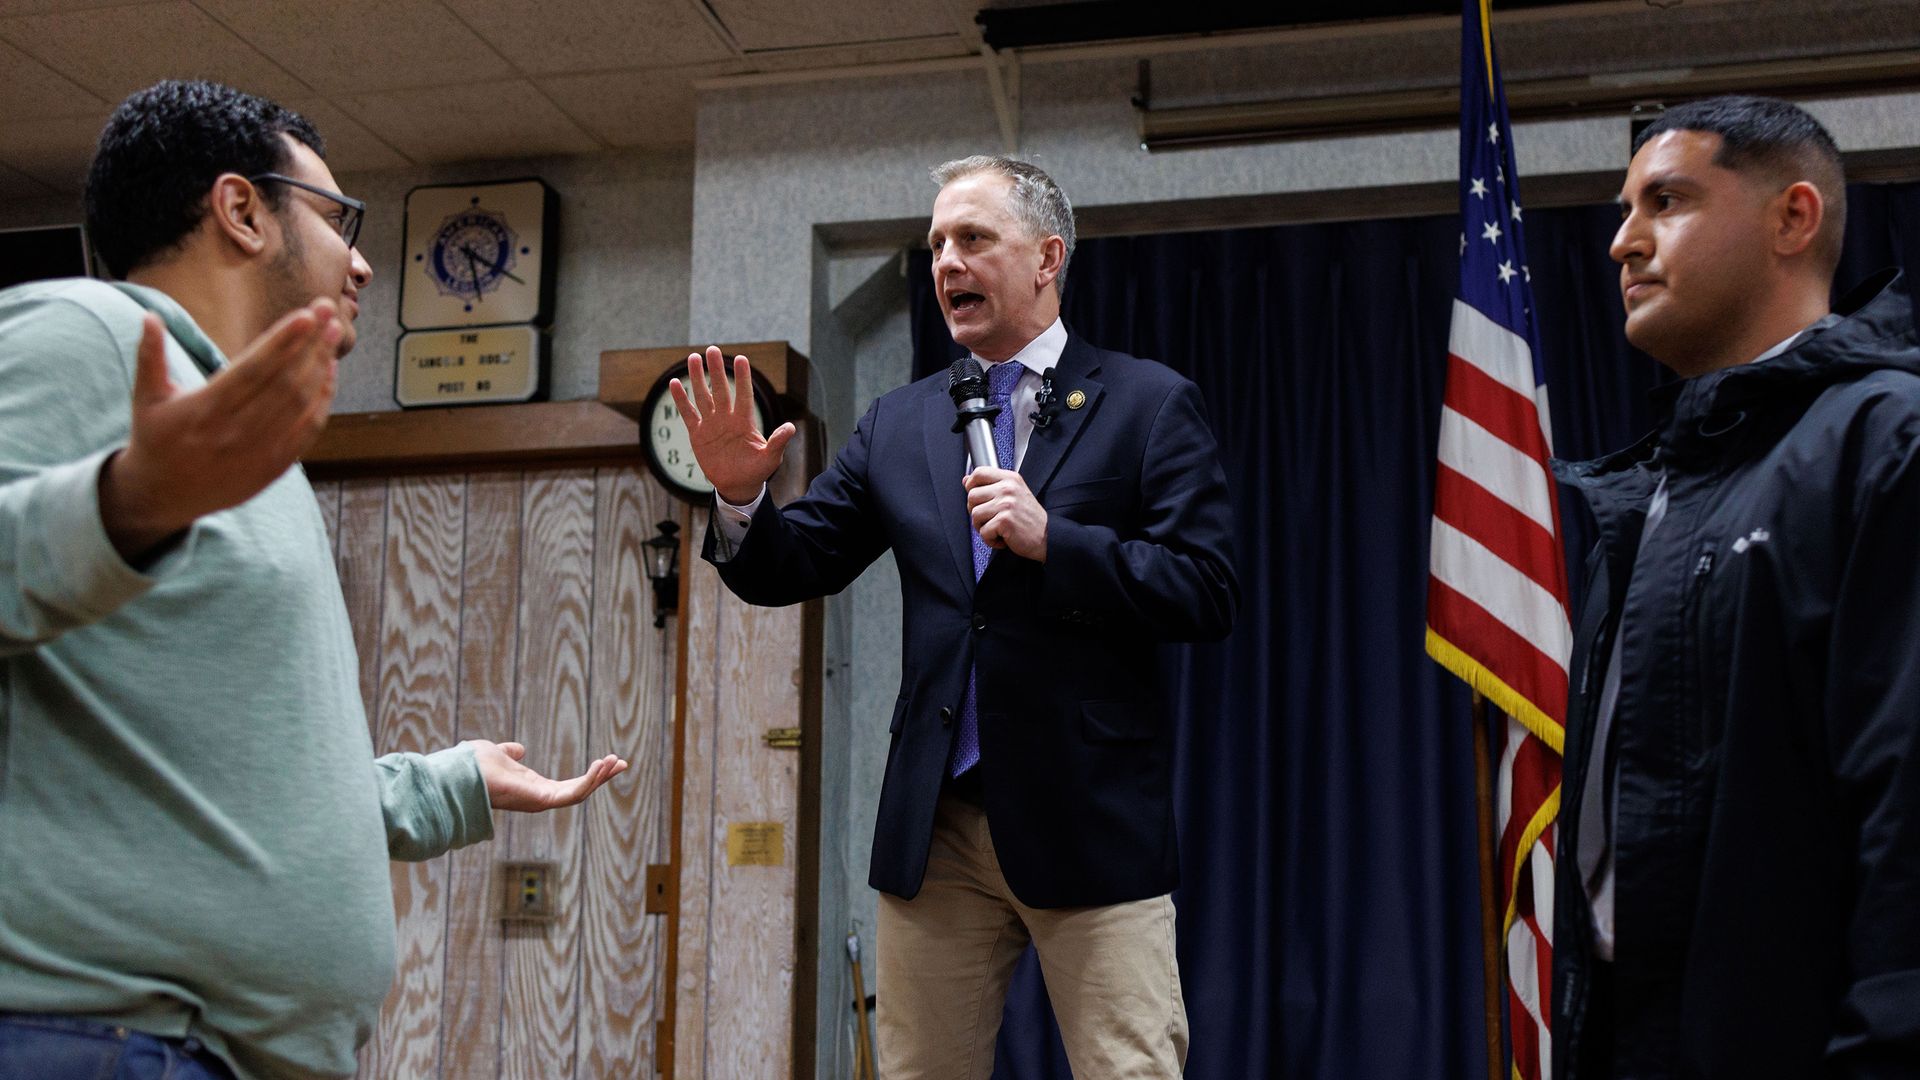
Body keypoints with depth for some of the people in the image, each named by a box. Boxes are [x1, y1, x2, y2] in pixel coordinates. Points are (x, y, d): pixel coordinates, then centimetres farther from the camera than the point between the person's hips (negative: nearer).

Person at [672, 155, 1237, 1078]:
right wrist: (739, 492, -9)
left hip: (1090, 819, -4)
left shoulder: (1148, 404, 1)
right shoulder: (899, 424, 13)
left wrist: (1053, 539, -18)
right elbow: (790, 569, 11)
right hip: (936, 825, 4)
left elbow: (1207, 592, -6)